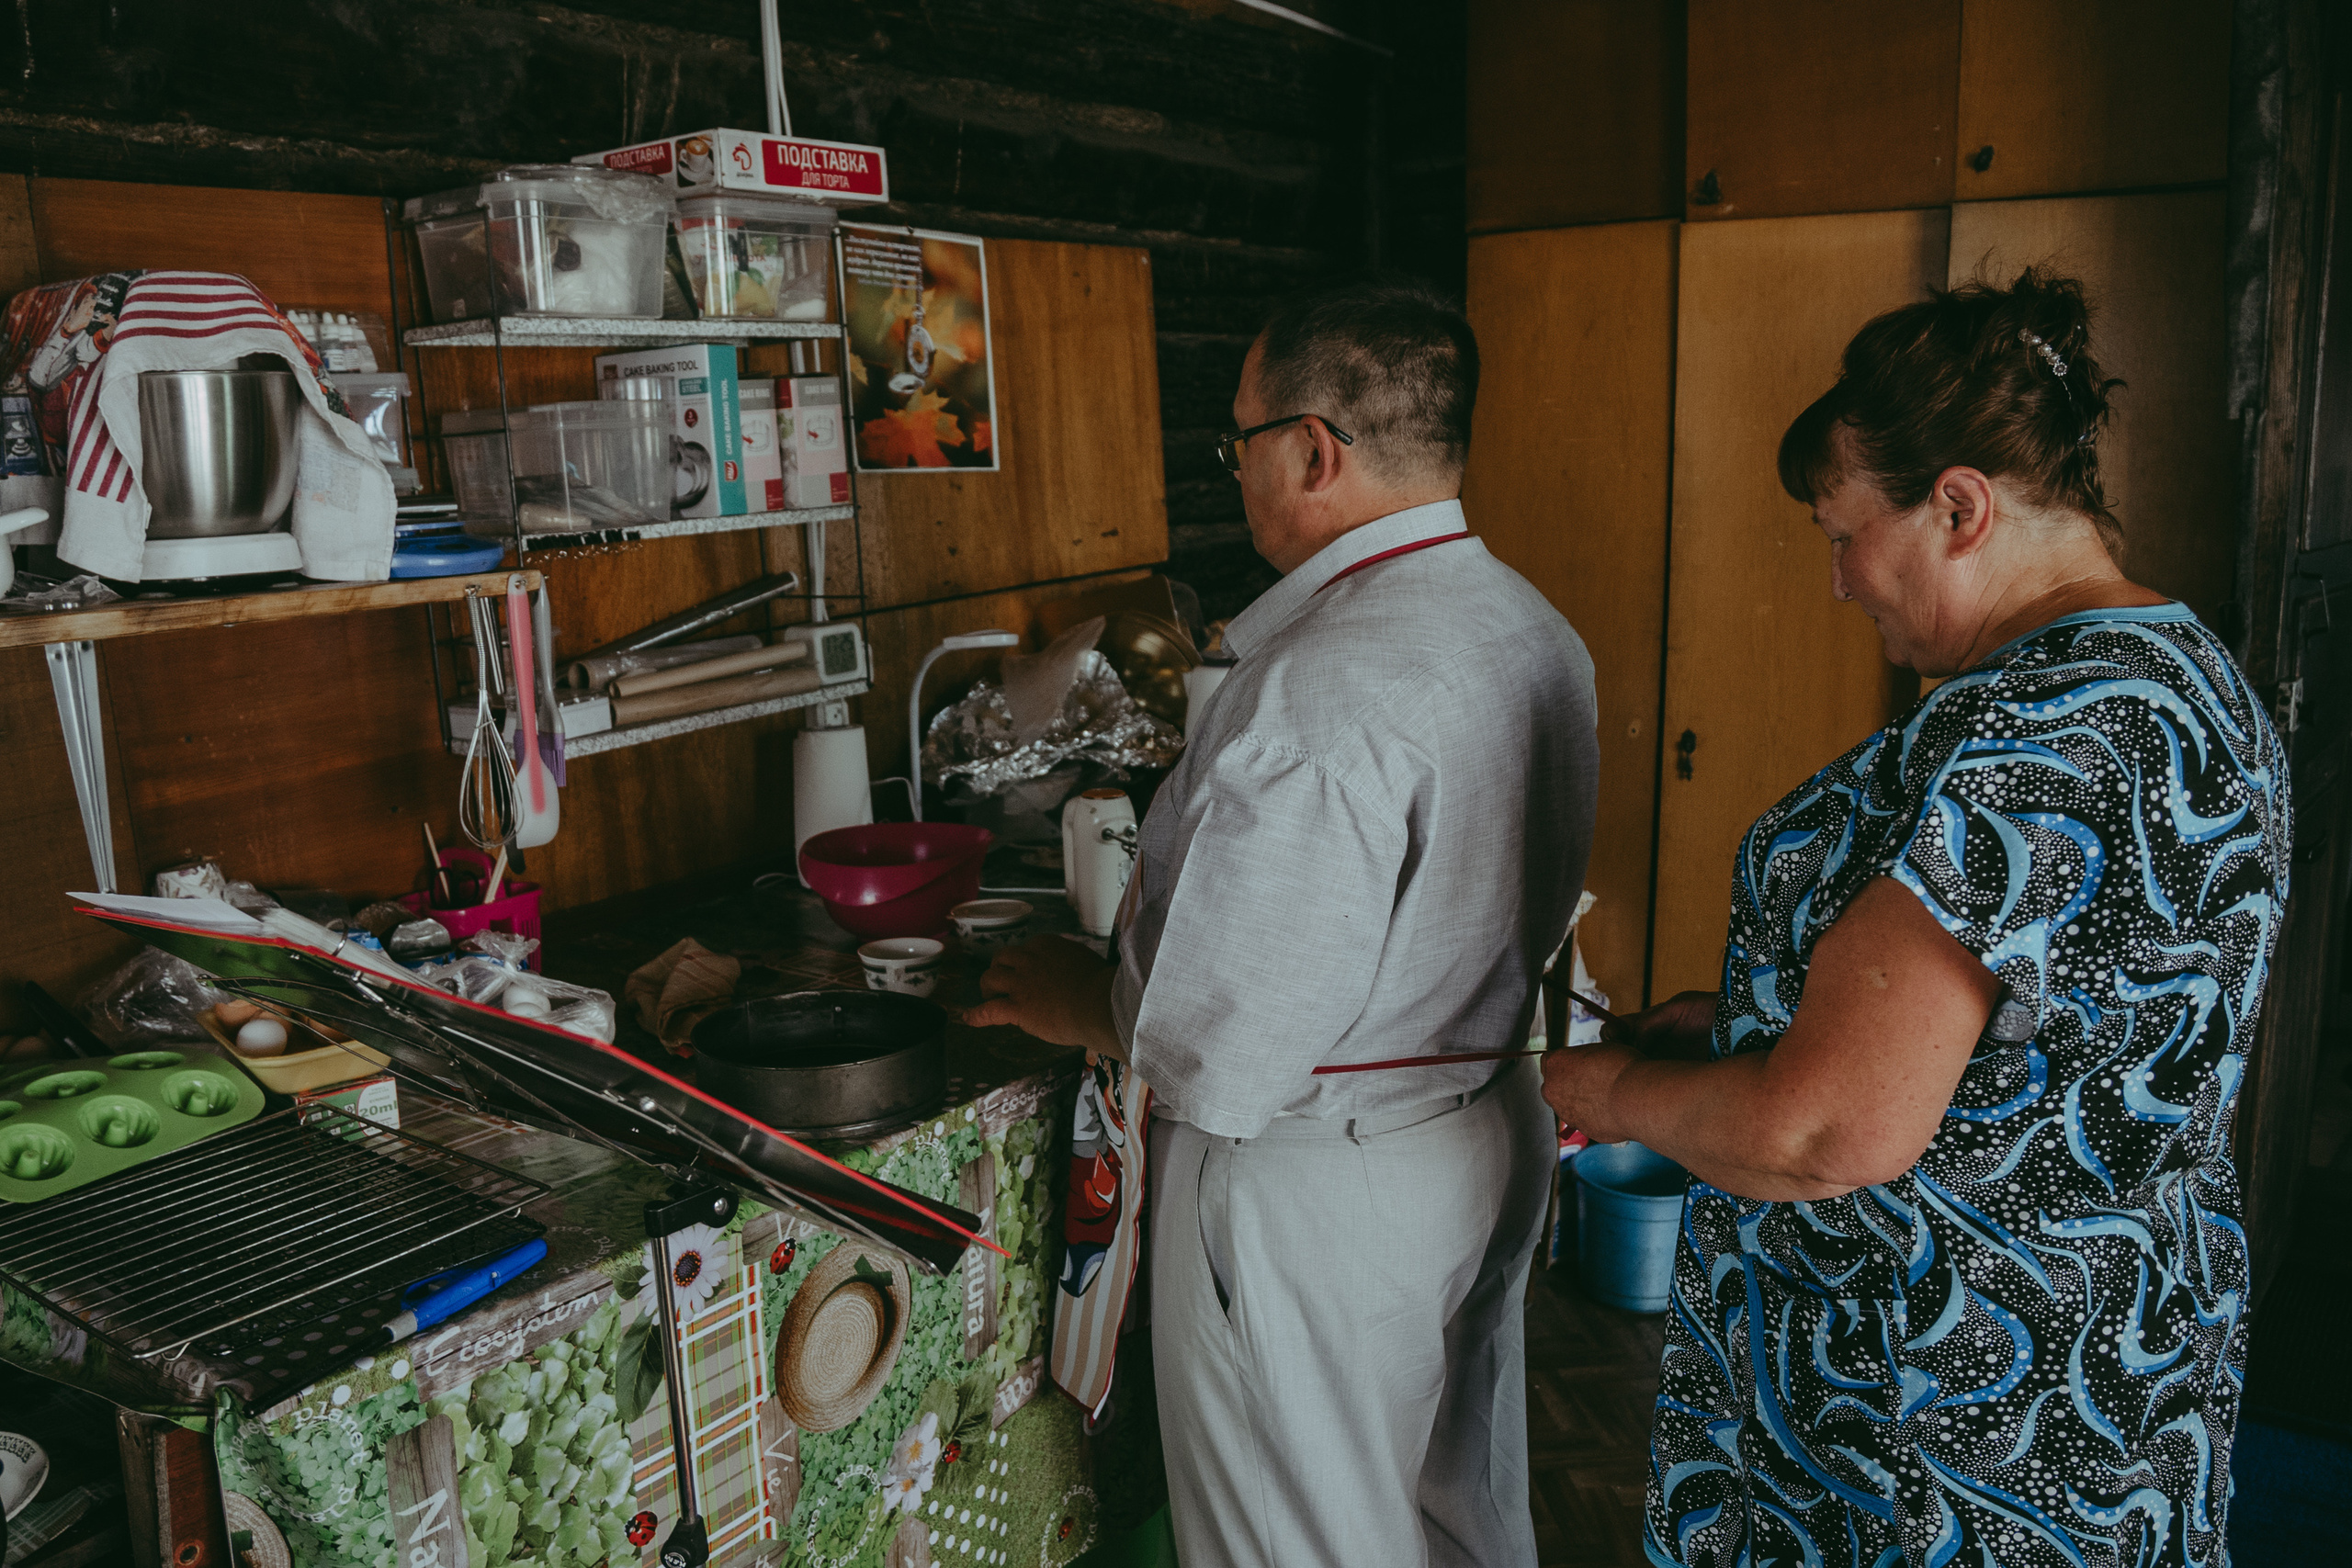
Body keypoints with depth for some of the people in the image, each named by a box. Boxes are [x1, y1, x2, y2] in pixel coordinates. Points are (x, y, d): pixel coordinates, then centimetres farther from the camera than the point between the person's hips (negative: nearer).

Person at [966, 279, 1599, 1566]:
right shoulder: (1536, 633, 1)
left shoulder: (1324, 694, -29)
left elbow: (1223, 1056, -28)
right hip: (1496, 1136, 9)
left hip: (1319, 1200, -9)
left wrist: (1080, 999, -8)